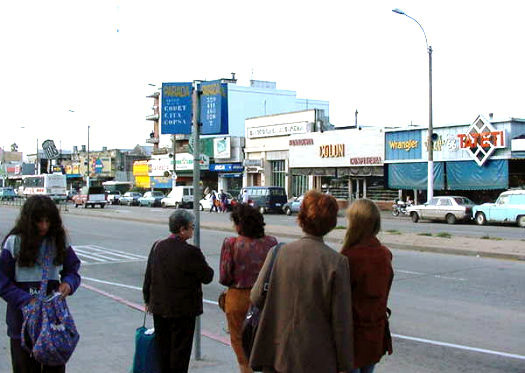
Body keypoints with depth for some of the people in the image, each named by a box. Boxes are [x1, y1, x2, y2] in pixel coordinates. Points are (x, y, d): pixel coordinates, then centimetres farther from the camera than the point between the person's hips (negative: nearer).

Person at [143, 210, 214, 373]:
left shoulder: (157, 246, 0)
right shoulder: (191, 252, -19)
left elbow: (148, 276, 8)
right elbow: (207, 277, -12)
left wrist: (148, 300, 18)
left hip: (159, 307, 6)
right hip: (183, 310, -6)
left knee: (163, 348, 17)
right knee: (180, 349, 5)